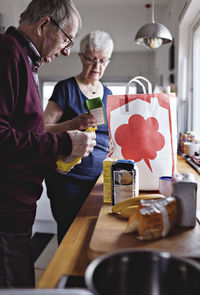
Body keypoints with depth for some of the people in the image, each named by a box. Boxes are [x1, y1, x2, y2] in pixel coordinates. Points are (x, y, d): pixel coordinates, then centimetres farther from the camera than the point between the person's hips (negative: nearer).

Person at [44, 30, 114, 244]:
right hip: (68, 180, -5)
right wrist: (74, 124, -25)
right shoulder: (66, 88, -4)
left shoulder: (107, 94, 13)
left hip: (100, 177, 5)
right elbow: (43, 129, -9)